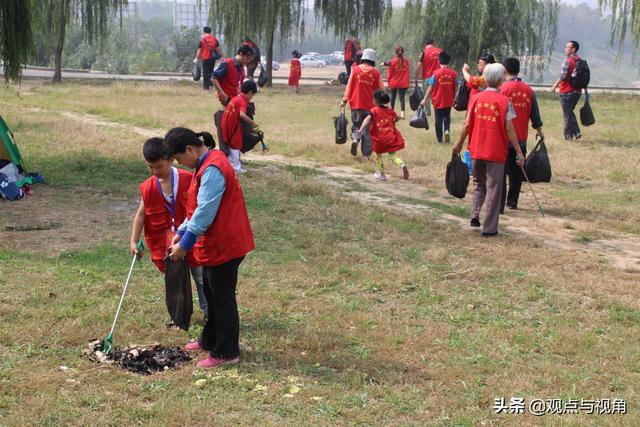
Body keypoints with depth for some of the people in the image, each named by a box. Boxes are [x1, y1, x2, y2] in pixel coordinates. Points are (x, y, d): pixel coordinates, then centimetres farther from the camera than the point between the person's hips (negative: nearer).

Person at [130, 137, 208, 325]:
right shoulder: (148, 187, -6)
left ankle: (209, 312, 22)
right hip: (165, 239, 2)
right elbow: (141, 214, 0)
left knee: (201, 276, 8)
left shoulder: (187, 179, -13)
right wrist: (134, 241, -4)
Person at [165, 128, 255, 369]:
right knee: (212, 294, 22)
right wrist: (181, 233, 10)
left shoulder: (212, 170, -24)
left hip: (224, 245, -10)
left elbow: (204, 213, -25)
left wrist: (185, 245, -18)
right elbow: (198, 207, 16)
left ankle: (226, 353, 13)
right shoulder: (206, 164, 9)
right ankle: (210, 341, 37)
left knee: (222, 298, 1)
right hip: (214, 243, 10)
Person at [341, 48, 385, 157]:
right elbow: (381, 90, 5)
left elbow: (349, 86, -1)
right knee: (368, 129, 8)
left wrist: (345, 100, 5)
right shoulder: (376, 73, 0)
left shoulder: (355, 69, -1)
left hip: (356, 104, 0)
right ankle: (366, 154, 6)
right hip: (370, 105, 0)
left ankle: (355, 139, -18)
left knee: (356, 126, 13)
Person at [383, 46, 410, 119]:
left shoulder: (392, 61, -9)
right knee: (402, 98, -2)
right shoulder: (406, 61, -2)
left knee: (393, 97, 16)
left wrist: (388, 80, 7)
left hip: (394, 82, 0)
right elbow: (408, 72, 5)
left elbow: (390, 72, -5)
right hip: (403, 83, 1)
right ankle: (402, 113, -16)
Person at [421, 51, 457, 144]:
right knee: (447, 117, 20)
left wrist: (425, 99, -1)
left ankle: (439, 139, 11)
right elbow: (455, 88, 1)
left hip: (438, 101, -2)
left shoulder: (436, 73, -11)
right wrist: (454, 99, 16)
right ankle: (447, 130, -7)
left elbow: (431, 87, -8)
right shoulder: (453, 73, -5)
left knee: (439, 119, 9)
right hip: (449, 101, 2)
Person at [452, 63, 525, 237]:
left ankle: (475, 215, 8)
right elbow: (509, 129, -10)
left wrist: (459, 144, 16)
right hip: (496, 152, -3)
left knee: (479, 183, 23)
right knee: (493, 189, 5)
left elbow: (467, 124, 2)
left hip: (476, 150, 3)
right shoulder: (504, 101, -8)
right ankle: (489, 228, 6)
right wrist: (519, 152, -5)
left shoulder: (476, 98, 1)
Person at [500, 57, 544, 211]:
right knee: (516, 172, 15)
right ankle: (512, 201, 21)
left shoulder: (502, 89, -11)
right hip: (521, 139, 4)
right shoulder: (529, 90, 3)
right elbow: (535, 114, 9)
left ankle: (499, 205, -5)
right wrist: (540, 131, 23)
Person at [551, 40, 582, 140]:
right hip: (577, 91, 7)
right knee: (570, 112, 20)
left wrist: (555, 86, -8)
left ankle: (568, 136, 7)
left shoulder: (568, 60, -15)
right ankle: (576, 132, 13)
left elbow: (563, 76, -20)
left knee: (567, 114, 2)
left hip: (567, 92, -7)